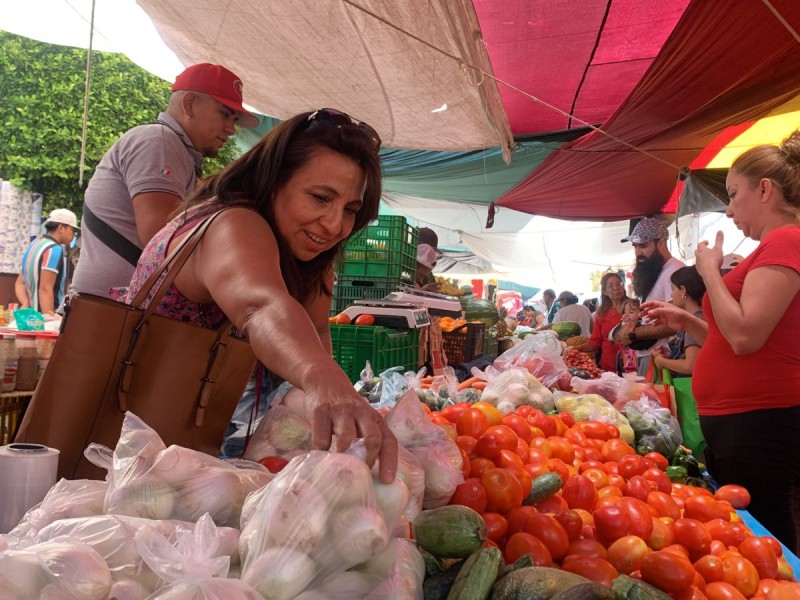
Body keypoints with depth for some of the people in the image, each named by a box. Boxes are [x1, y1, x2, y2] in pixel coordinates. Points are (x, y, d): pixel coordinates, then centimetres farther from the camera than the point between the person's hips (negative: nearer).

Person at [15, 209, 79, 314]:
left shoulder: (34, 245, 16)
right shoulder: (54, 249, -13)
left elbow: (20, 283, 17)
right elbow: (45, 289, -22)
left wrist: (26, 304, 2)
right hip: (43, 315, -10)